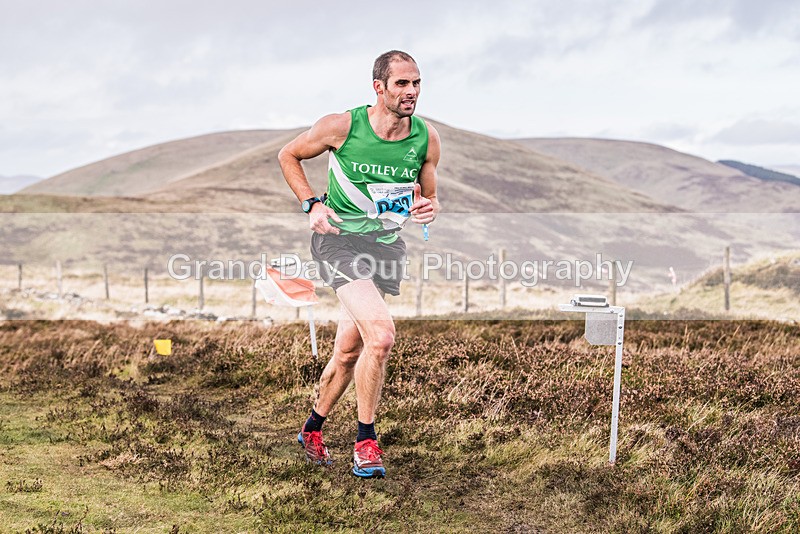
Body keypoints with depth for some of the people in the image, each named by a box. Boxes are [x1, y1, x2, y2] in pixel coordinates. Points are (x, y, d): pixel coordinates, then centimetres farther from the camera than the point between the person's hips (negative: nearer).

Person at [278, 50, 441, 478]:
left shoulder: (426, 138, -2)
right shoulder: (342, 126, -12)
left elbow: (427, 198, 13)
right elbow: (288, 156, 4)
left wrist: (428, 209, -11)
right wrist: (312, 204, -8)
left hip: (387, 245, 5)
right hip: (340, 238, -5)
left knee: (349, 351, 11)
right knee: (381, 335, -24)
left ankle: (313, 428, 36)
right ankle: (366, 442, -8)